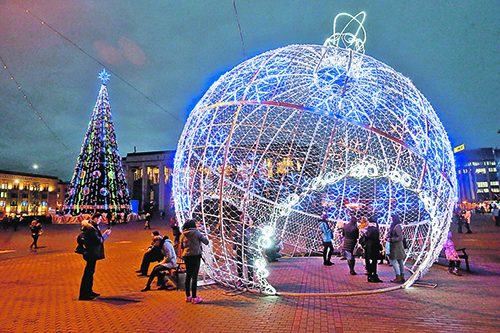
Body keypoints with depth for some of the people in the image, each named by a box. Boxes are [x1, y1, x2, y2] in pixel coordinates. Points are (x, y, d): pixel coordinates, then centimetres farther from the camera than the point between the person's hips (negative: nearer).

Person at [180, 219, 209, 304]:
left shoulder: (183, 235, 6)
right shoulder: (196, 232, -9)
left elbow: (181, 247, 13)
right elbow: (206, 241, -4)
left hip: (186, 256, 5)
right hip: (195, 256, -5)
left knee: (188, 276, 14)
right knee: (194, 277, -2)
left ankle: (188, 296, 23)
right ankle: (194, 298, 2)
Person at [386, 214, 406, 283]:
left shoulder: (397, 227, -18)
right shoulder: (392, 226, 12)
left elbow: (400, 238, -21)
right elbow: (388, 233, 19)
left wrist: (391, 239, -16)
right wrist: (387, 237, 1)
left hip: (396, 246, -10)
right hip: (394, 246, 10)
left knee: (393, 261, -7)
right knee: (400, 261, 13)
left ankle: (398, 277, -3)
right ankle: (402, 277, 20)